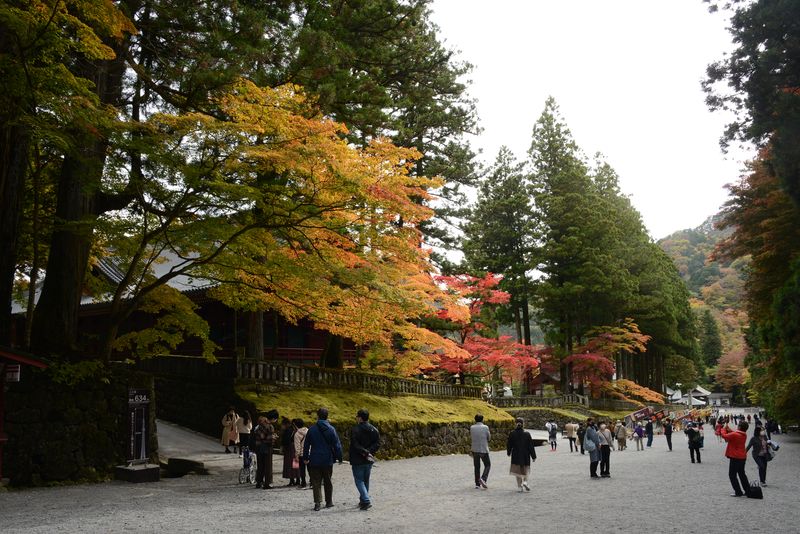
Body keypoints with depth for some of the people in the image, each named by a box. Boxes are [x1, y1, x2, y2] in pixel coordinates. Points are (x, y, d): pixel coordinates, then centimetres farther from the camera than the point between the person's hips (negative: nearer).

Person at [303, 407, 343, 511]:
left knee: (316, 482, 4)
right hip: (328, 460, 1)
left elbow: (306, 445, 2)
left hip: (315, 460, -1)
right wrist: (339, 458, 6)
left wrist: (305, 457, 13)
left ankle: (317, 503, -7)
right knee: (328, 481, 15)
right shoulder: (331, 429, -6)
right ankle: (329, 502, 22)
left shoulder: (312, 429, -4)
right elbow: (337, 445, -4)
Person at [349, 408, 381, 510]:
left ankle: (366, 501, -13)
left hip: (358, 461, -6)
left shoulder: (355, 430, -13)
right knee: (366, 480, 18)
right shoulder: (374, 430, 5)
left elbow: (355, 445, -21)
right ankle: (363, 500, 25)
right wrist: (369, 452, -9)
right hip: (369, 460, 6)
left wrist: (365, 452, -16)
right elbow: (378, 444, -1)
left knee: (359, 481, 0)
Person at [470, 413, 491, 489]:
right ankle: (483, 478, -9)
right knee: (487, 465, 12)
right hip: (483, 450, -3)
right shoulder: (485, 427, -9)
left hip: (475, 450, 3)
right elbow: (489, 438, 1)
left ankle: (477, 484, 11)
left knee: (477, 467, 11)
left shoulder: (472, 428, -1)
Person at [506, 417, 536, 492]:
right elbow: (531, 446, -7)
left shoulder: (512, 434, -8)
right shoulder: (527, 434, -11)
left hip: (516, 456, 1)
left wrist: (508, 453, 20)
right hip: (525, 456, -1)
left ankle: (520, 487, 7)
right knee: (526, 471, 16)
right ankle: (525, 482, -7)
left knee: (518, 471, 10)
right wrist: (533, 456, 2)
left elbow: (509, 445, 2)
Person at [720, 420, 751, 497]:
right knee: (742, 474, 21)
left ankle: (738, 492, 0)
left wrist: (724, 428, 2)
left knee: (732, 475, 1)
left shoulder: (734, 435, -23)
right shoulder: (744, 435, 4)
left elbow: (724, 436, -15)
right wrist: (729, 429, 7)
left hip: (735, 458, -8)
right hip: (743, 457, 8)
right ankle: (747, 490, 26)